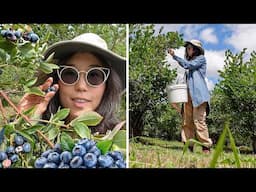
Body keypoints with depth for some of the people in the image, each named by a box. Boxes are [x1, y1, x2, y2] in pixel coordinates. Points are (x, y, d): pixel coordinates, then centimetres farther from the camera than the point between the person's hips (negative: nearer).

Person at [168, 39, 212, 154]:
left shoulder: (201, 58, 8)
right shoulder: (190, 60, 27)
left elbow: (188, 65, -7)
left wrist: (175, 56, -5)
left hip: (198, 93, -7)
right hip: (188, 93, 7)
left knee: (199, 121, -13)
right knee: (187, 122, -1)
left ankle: (206, 147, -10)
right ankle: (188, 146, 0)